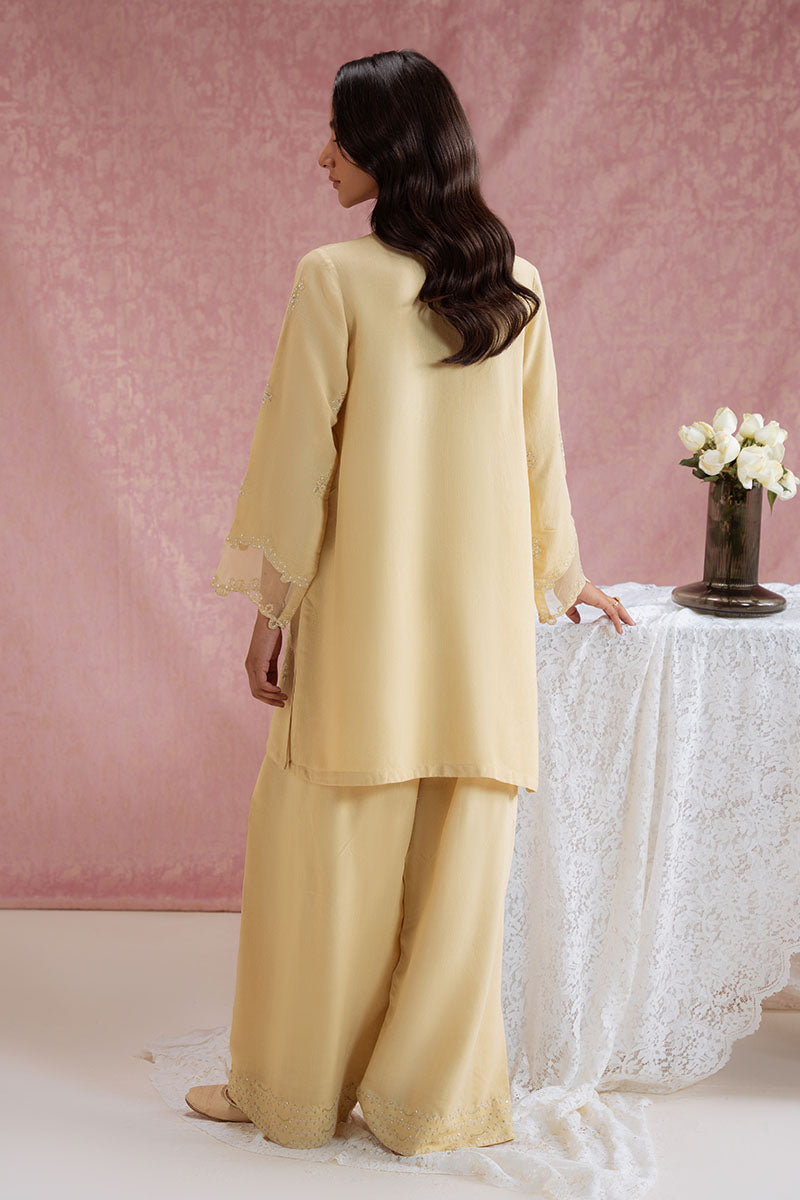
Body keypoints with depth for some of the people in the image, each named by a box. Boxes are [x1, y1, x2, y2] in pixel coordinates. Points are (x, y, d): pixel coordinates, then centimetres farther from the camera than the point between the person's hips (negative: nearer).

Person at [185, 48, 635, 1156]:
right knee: (458, 863, 10)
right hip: (481, 619, 4)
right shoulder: (516, 282, 5)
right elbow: (540, 448, 12)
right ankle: (436, 1097, 21)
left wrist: (270, 609, -2)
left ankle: (296, 1087, 24)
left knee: (324, 855, 9)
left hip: (363, 617, -4)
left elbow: (298, 458, -9)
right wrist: (560, 571, 26)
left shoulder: (335, 278, -9)